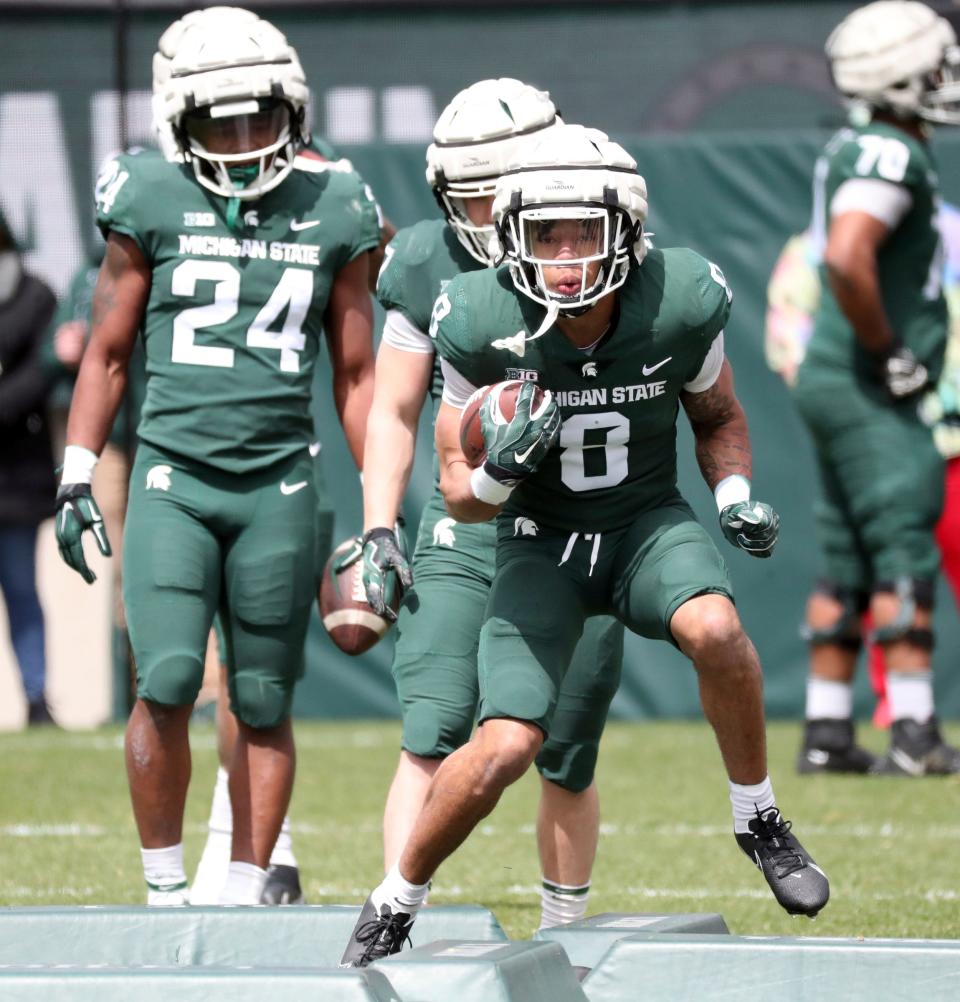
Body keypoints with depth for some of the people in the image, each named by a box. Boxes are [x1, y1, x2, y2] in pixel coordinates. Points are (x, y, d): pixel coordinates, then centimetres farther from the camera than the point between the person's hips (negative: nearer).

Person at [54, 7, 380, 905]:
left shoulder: (331, 211, 6)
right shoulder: (153, 204, 1)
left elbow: (355, 375, 13)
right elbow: (107, 352, 10)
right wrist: (76, 478, 4)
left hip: (279, 485, 2)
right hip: (172, 479, -2)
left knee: (263, 705, 4)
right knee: (166, 683, -14)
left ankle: (245, 897, 15)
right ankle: (163, 889, 0)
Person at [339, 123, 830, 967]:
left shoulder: (680, 304, -15)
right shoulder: (484, 326, -19)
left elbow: (718, 420, 8)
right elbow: (460, 493, -7)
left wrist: (737, 495, -11)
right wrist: (496, 472, -30)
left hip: (649, 520, 1)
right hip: (541, 541, -1)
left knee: (713, 627, -33)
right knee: (506, 748, -16)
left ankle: (760, 823, -10)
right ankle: (395, 904, 8)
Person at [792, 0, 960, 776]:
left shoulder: (858, 151, 14)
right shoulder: (891, 156, -17)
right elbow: (846, 260, -30)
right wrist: (890, 351, -19)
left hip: (839, 384, 10)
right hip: (866, 391, -10)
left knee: (848, 561, 11)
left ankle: (827, 732, 14)